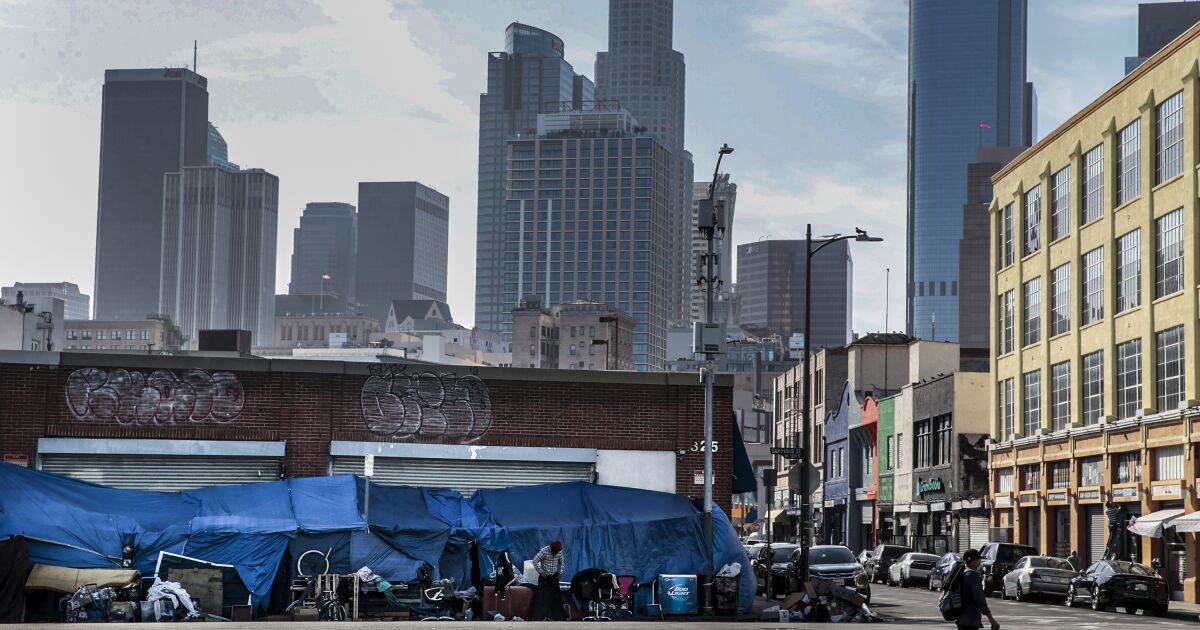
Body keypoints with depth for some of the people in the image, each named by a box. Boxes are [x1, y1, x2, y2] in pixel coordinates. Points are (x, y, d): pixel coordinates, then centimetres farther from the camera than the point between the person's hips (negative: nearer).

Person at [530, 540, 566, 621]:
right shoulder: (544, 551, -18)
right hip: (544, 577, -5)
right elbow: (535, 561, -14)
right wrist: (541, 572, -15)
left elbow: (561, 562, 13)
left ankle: (555, 616, 15)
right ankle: (539, 617, -6)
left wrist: (560, 572, 1)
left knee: (556, 597, 6)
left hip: (554, 577, 5)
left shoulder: (560, 552, -4)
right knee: (542, 597, -8)